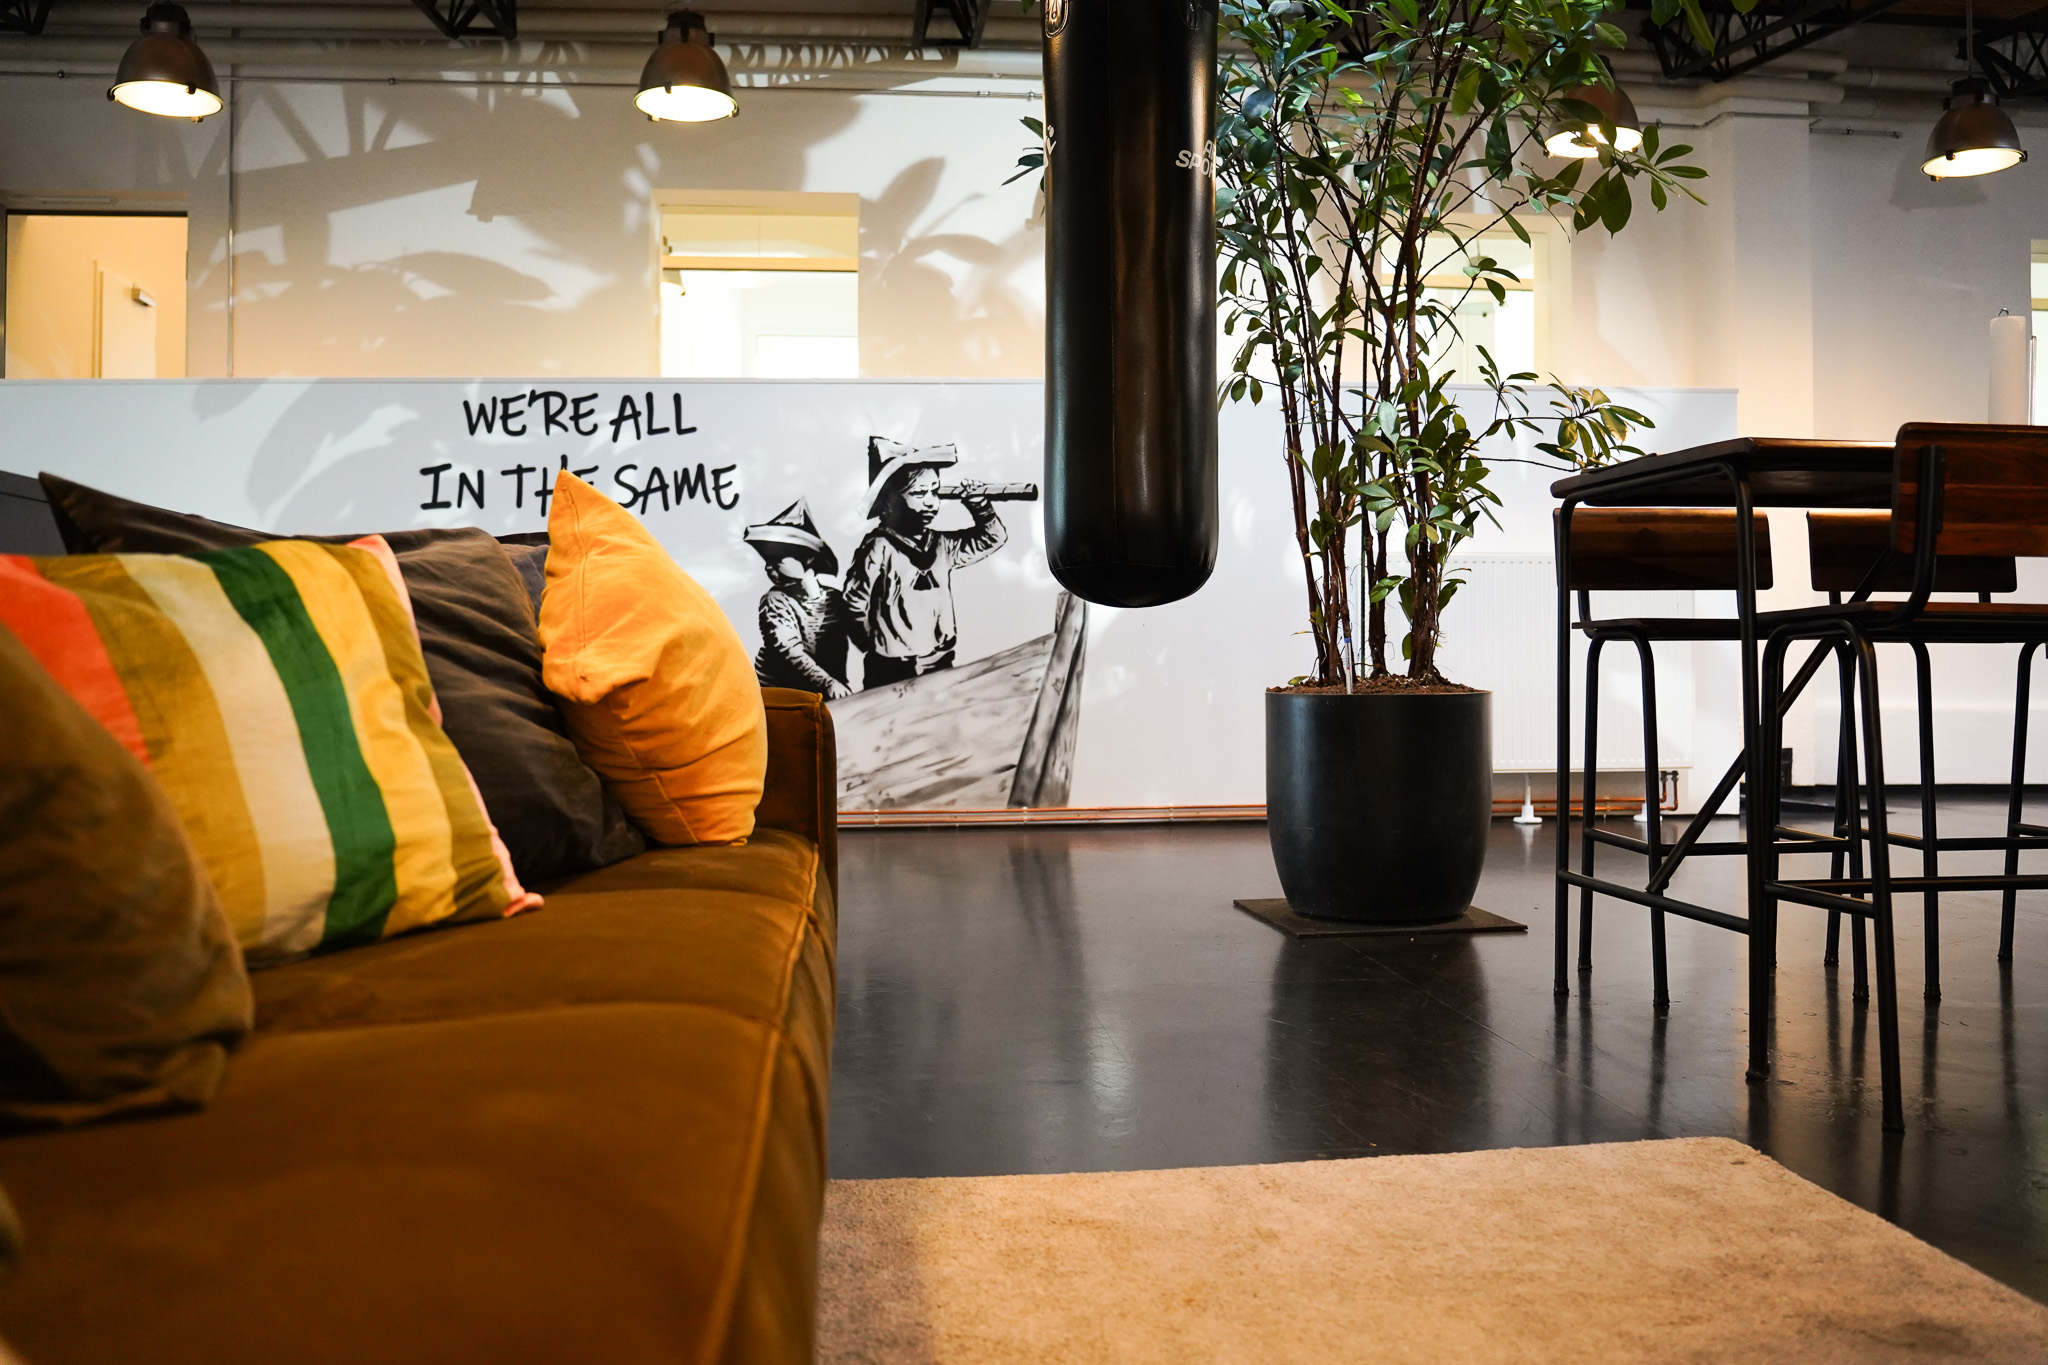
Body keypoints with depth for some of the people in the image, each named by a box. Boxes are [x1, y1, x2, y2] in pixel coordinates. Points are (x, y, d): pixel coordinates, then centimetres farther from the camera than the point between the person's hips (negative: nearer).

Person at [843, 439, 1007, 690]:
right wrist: (879, 645, -4)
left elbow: (992, 538, 17)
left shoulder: (941, 545, 8)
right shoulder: (878, 549, -12)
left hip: (940, 667, 6)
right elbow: (854, 605, -12)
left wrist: (979, 506, 1)